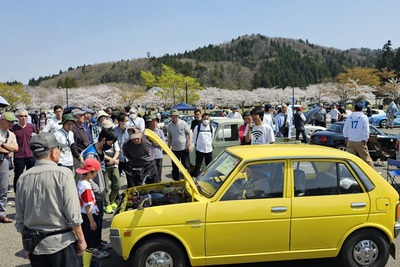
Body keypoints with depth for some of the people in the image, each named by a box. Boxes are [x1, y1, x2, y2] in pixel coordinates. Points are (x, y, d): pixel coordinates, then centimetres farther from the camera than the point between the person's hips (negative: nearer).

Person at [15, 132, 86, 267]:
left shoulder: (23, 178, -3)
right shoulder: (63, 174, -15)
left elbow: (19, 218, 4)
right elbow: (73, 214, -15)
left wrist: (27, 243, 17)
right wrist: (81, 239, -3)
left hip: (35, 245, 4)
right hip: (61, 242, -4)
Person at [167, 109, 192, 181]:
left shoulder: (183, 123, -6)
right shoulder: (169, 126, 6)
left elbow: (189, 133, -4)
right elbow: (169, 138, 14)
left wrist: (190, 145, -11)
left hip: (184, 148, -3)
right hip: (174, 149, 4)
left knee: (186, 166, 3)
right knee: (175, 167, 9)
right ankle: (176, 181, 19)